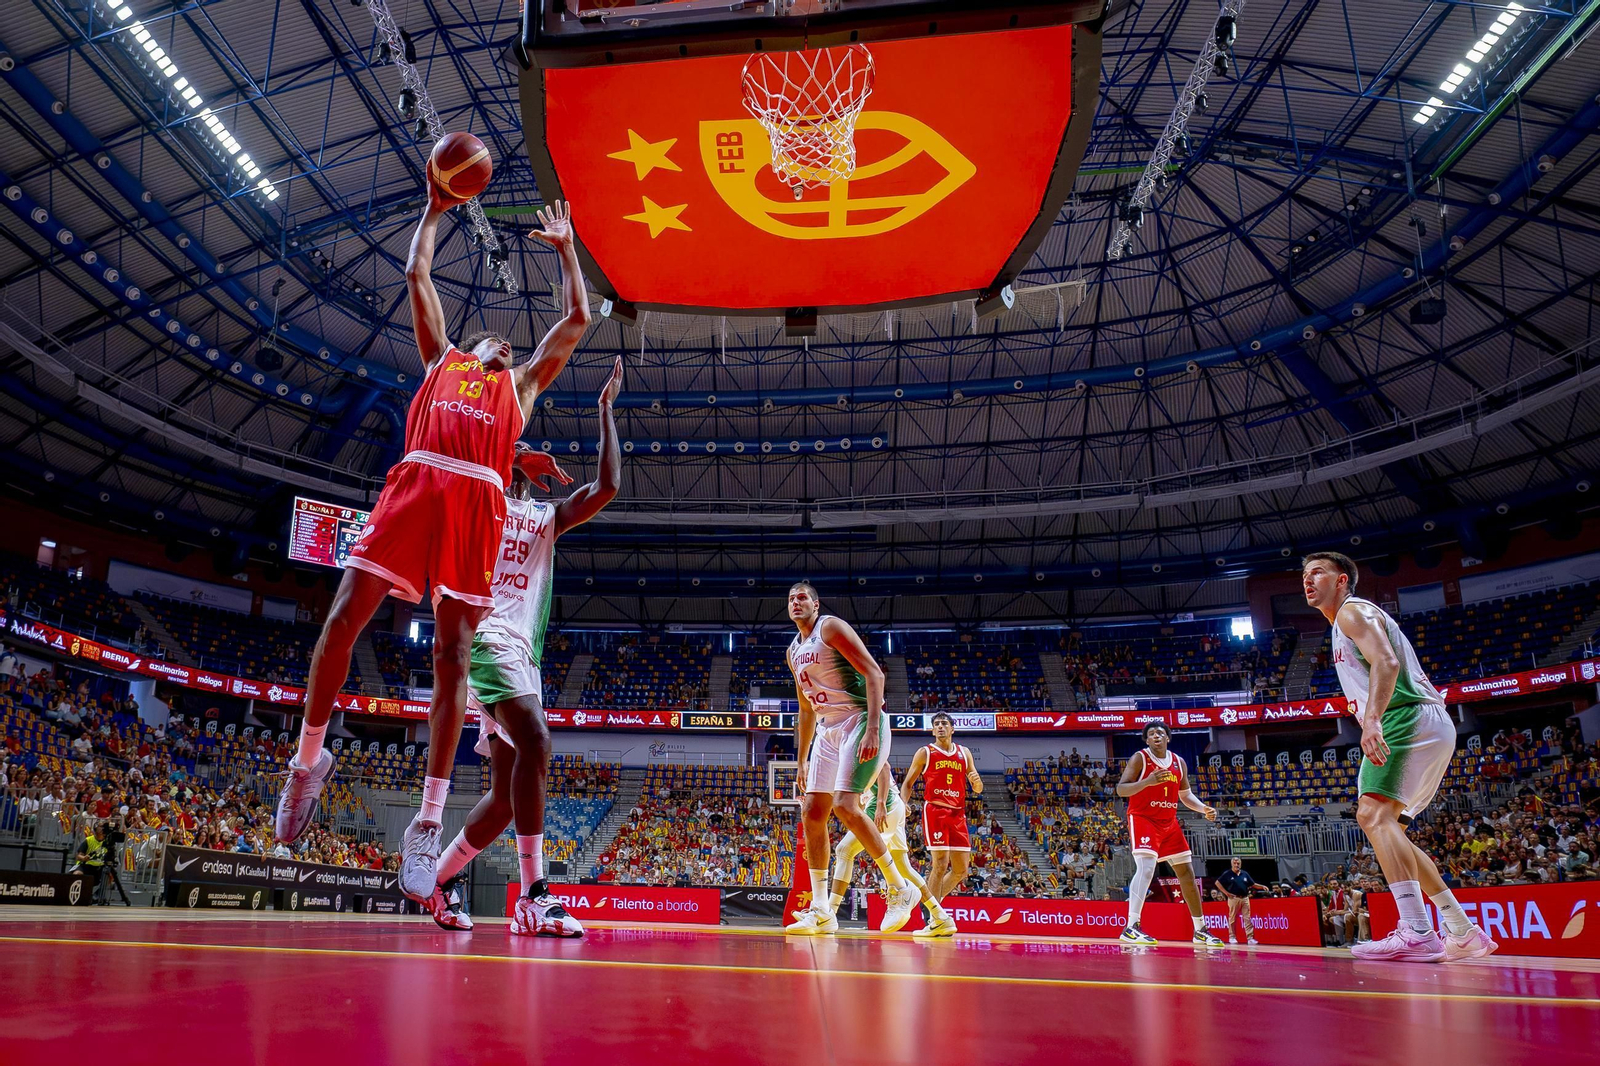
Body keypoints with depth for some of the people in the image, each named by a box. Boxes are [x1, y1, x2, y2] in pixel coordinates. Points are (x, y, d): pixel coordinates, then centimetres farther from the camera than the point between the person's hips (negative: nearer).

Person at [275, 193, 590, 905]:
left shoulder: (522, 383, 32)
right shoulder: (441, 358, 32)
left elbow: (577, 320, 37)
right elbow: (417, 274, 36)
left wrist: (565, 248, 46)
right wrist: (434, 210, 43)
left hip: (477, 501, 0)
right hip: (416, 482, 1)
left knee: (452, 654, -8)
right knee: (343, 618, -10)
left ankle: (428, 822, -9)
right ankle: (309, 759, 12)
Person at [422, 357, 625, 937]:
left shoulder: (547, 516, 24)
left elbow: (607, 486, 12)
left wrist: (605, 407, 16)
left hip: (522, 651, 7)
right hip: (484, 634, -7)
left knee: (508, 793, 7)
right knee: (535, 741, -29)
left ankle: (439, 881, 25)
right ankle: (535, 895, -30)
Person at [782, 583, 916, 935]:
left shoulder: (831, 628, -7)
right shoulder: (794, 651, 18)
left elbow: (874, 673, -16)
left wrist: (872, 730, -25)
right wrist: (802, 762, 20)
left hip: (861, 721, -9)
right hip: (828, 730, 9)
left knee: (845, 806, -20)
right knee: (811, 812, 1)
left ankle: (901, 889, -5)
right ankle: (820, 910, 6)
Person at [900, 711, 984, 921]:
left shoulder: (964, 753, 15)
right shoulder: (925, 753, 5)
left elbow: (978, 790, 17)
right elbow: (907, 784, 7)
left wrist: (976, 780, -7)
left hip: (958, 813, 5)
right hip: (934, 811, -5)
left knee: (961, 870, 3)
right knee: (941, 863, -14)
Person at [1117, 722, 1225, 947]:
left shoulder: (1179, 762, 8)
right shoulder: (1140, 758, -10)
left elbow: (1185, 795, 19)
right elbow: (1120, 789, -17)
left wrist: (1204, 809, 0)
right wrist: (1147, 782, -33)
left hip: (1169, 823, 7)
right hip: (1143, 819, -7)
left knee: (1187, 874, 11)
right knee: (1146, 868, -25)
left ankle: (1200, 931, 24)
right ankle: (1131, 928, -29)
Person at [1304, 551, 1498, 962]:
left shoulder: (1352, 610, -1)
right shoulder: (1349, 624, 29)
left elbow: (1387, 662, -20)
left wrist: (1372, 719, -34)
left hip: (1409, 720, -11)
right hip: (1429, 727, 11)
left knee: (1373, 813, -23)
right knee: (1386, 826, 13)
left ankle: (1417, 933, -32)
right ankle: (1464, 933, 13)